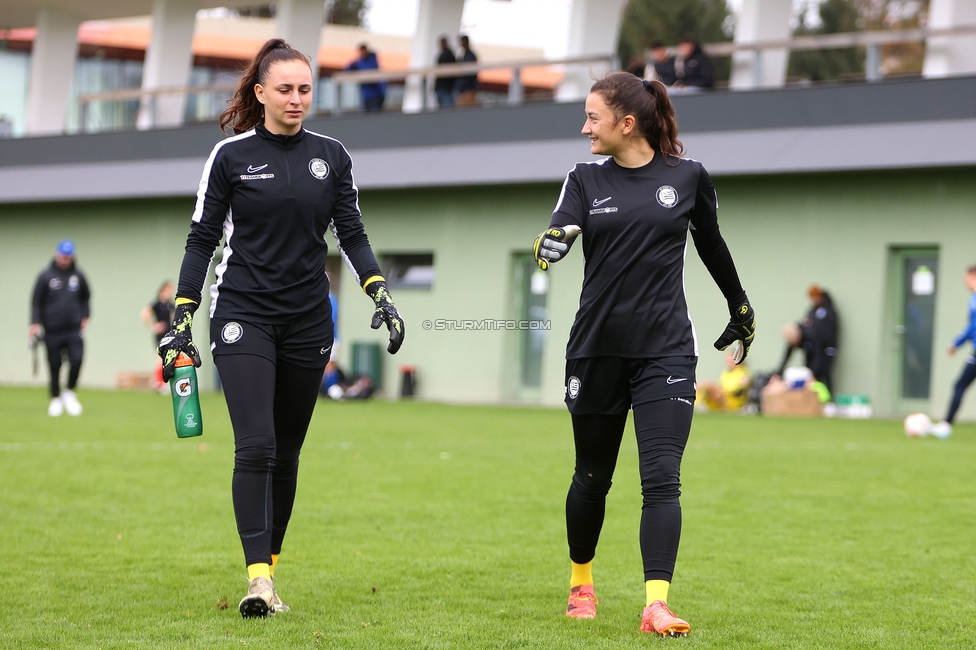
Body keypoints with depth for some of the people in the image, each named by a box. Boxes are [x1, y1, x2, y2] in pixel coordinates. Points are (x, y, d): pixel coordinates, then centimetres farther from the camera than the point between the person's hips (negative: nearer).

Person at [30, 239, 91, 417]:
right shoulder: (46, 276, 1)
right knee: (54, 366, 4)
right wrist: (35, 323, -8)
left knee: (77, 359, -16)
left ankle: (69, 392, 6)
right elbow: (36, 302, 3)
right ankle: (56, 399, 19)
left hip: (74, 329, 1)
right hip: (52, 331, -1)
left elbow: (85, 298, 23)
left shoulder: (78, 275, 9)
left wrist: (85, 316, 10)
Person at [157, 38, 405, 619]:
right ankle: (259, 579, -19)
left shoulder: (332, 156, 7)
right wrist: (182, 321, -3)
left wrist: (382, 295, -7)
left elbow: (352, 234, 8)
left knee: (286, 452, 8)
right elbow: (202, 239, 2)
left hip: (308, 320, 3)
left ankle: (270, 565, 20)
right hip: (243, 314, -3)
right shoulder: (231, 156, -1)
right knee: (256, 445, -15)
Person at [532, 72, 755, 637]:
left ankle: (657, 605, -17)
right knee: (592, 478, 12)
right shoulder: (586, 179, 5)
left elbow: (711, 244, 17)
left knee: (661, 478, -13)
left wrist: (741, 308, 26)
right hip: (597, 350, 2)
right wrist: (550, 244, -33)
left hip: (666, 351, -2)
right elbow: (557, 237, -9)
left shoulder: (688, 176, 2)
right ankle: (581, 582, 34)